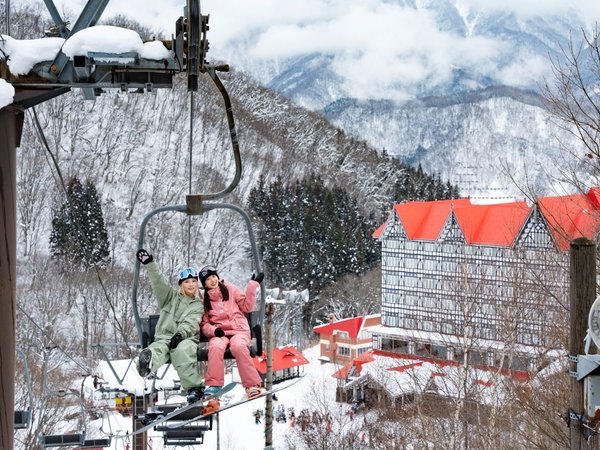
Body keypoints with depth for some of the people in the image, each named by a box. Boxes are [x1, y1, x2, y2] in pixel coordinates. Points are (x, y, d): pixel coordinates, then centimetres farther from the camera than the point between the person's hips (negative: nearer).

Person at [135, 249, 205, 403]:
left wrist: (180, 334, -24)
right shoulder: (172, 296, 21)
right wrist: (149, 264, -10)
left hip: (185, 338, -2)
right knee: (156, 350, -36)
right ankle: (148, 363, -71)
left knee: (182, 350, -39)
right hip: (164, 337, 2)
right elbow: (159, 282, 6)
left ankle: (195, 387, -38)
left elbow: (191, 324, -3)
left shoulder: (198, 306, 15)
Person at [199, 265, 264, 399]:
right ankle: (214, 384, -34)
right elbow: (204, 324, 12)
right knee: (216, 346, -36)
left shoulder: (230, 289, 12)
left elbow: (247, 306, 9)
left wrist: (253, 285, 1)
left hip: (239, 329, -1)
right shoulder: (203, 300, 14)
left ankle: (253, 384, -32)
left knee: (237, 346, -36)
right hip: (218, 334, 1)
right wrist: (213, 330, -10)